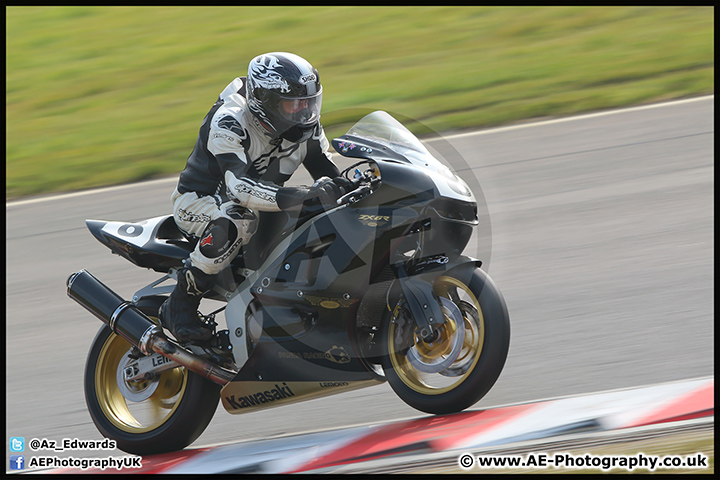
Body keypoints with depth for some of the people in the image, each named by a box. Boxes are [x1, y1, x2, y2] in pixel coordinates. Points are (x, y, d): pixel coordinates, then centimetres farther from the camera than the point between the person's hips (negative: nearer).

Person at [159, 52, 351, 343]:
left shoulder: (305, 126, -6)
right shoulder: (229, 123, -29)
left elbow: (327, 173, -1)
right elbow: (241, 187, -41)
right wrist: (300, 196, -53)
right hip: (198, 202, -7)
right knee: (238, 221, -41)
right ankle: (180, 305, -28)